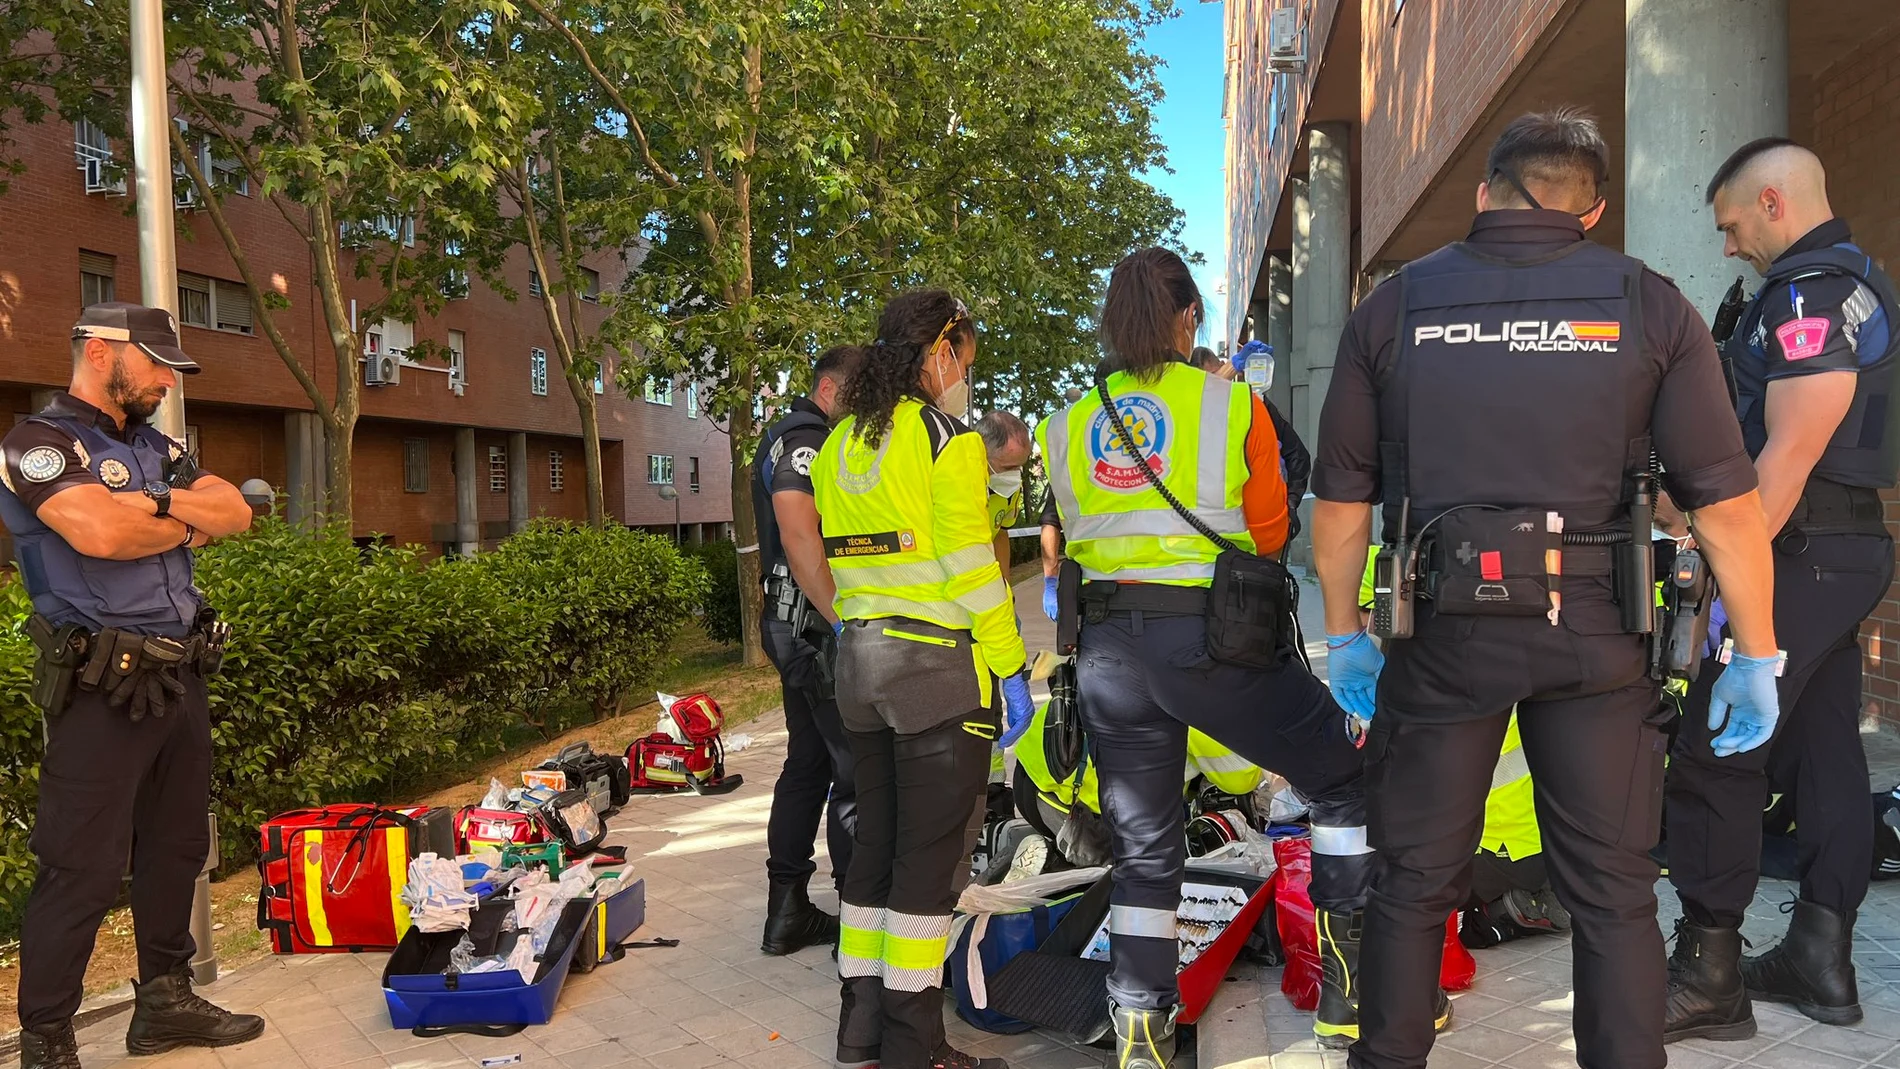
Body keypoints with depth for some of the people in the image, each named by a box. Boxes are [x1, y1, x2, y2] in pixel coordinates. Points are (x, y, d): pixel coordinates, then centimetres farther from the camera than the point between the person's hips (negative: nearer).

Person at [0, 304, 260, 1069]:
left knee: (176, 850, 16)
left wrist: (157, 503, -12)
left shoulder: (156, 448, 15)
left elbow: (235, 513, 6)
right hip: (102, 691, -8)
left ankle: (165, 1002, 29)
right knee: (80, 873, -2)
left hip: (179, 680, 8)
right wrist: (186, 523, -5)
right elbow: (101, 532, -24)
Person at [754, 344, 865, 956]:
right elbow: (798, 533, -27)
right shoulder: (808, 440, -13)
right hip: (818, 629, -11)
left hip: (796, 628, 11)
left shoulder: (788, 439, 20)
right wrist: (845, 622, -26)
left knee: (807, 764, 15)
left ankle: (787, 912, 22)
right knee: (857, 774, -5)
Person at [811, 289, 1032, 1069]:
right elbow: (970, 566, -14)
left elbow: (840, 558, 13)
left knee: (875, 841, 15)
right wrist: (1010, 667, -10)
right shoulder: (945, 437, -10)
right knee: (928, 856, 0)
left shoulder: (840, 444, 12)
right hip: (939, 663, -7)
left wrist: (857, 627, 18)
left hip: (859, 659, 7)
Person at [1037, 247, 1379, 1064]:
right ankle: (1350, 989, 17)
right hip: (1212, 640, -4)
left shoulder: (1067, 426, 7)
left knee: (1142, 848, 16)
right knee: (1349, 781, 16)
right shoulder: (1232, 406, -3)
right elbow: (1269, 535, 5)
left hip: (1106, 648, 4)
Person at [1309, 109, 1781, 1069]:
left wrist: (1344, 634, 12)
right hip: (1595, 633, 0)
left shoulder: (1394, 306, 3)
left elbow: (1341, 496, 3)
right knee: (1614, 893, 12)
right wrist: (1756, 655, 5)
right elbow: (1726, 499, -3)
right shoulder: (1648, 304, 1)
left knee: (1413, 882, 13)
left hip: (1443, 630, 1)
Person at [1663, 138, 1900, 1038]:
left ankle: (1712, 980, -1)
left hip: (1801, 556, -11)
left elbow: (1789, 455, -22)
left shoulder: (1811, 292, -14)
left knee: (1713, 761, -8)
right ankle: (1821, 960, 22)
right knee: (1824, 754, 13)